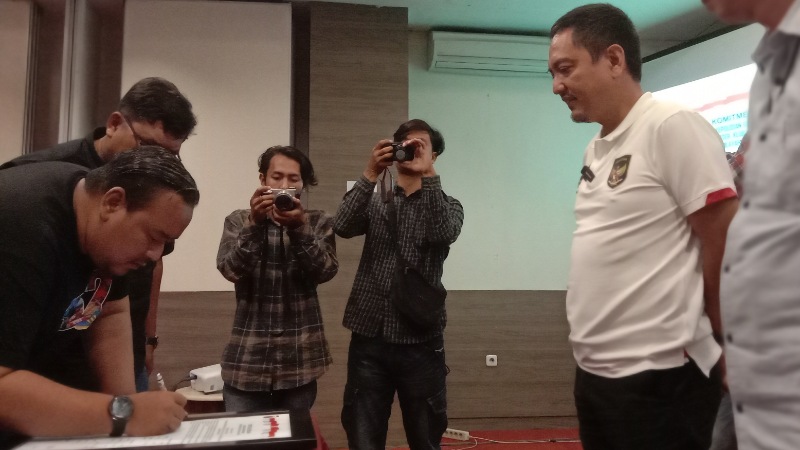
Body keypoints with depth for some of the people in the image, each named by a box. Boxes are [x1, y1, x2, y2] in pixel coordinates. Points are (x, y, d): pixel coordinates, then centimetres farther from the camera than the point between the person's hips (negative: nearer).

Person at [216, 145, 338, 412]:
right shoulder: (239, 221, 7)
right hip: (247, 359, 0)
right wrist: (254, 223, -21)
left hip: (300, 360, 1)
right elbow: (230, 270, -9)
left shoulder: (319, 224, 6)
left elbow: (325, 271, -9)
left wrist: (299, 228, -22)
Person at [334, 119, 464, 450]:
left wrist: (427, 173, -20)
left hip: (420, 340, -1)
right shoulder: (375, 203, 11)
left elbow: (443, 234, -16)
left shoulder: (448, 206, 7)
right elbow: (342, 227, -10)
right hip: (369, 338, 1)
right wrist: (371, 174, -18)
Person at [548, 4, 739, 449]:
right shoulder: (595, 150, 10)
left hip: (657, 375, -7)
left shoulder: (673, 127, -13)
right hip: (593, 370, 8)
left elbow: (727, 248, -13)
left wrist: (722, 352, -3)